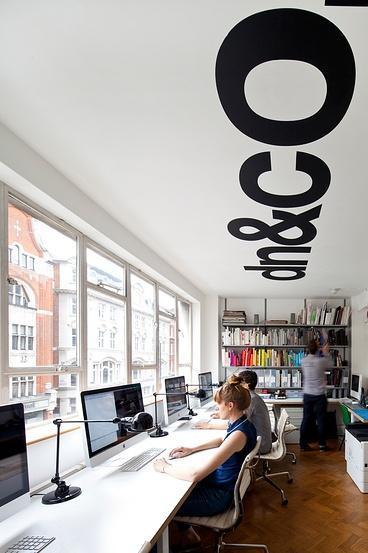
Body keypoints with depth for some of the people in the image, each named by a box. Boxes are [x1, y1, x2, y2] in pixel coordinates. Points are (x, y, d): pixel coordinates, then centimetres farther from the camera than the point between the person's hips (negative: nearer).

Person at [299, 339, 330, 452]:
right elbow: (327, 366, 11)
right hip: (320, 395, -3)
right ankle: (322, 444, 14)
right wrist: (325, 353, 25)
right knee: (321, 420, 7)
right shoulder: (322, 360, -12)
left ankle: (303, 443, 12)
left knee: (306, 420, 8)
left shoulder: (303, 361, -3)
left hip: (307, 395, 3)